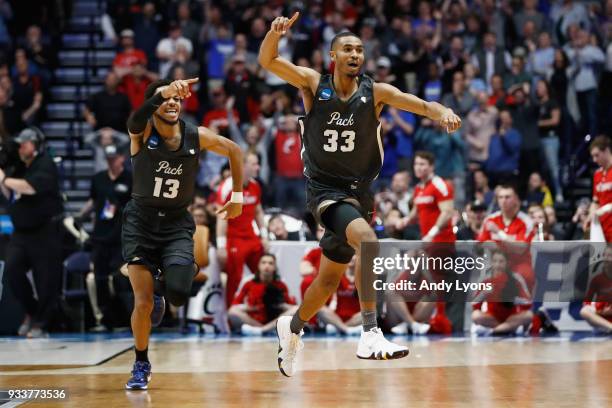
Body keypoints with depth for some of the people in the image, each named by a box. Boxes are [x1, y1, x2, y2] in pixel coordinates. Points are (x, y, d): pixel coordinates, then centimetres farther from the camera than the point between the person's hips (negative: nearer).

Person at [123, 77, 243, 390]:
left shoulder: (197, 137, -8)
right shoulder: (142, 132, -14)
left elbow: (234, 150, 9)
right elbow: (135, 120, -40)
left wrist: (237, 196, 7)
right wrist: (161, 93, -58)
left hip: (177, 225, 1)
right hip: (140, 222, -1)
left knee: (178, 294, -18)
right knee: (143, 303, -5)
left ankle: (161, 282, 21)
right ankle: (141, 366, 19)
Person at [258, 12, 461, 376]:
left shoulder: (376, 92, -4)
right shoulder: (314, 84, -5)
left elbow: (422, 105, -16)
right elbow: (268, 60, -14)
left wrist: (442, 112, -38)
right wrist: (276, 32, -35)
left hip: (358, 192, 4)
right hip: (324, 190, -4)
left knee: (329, 280, 15)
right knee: (367, 239, -32)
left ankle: (293, 328, 44)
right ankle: (371, 335, -33)